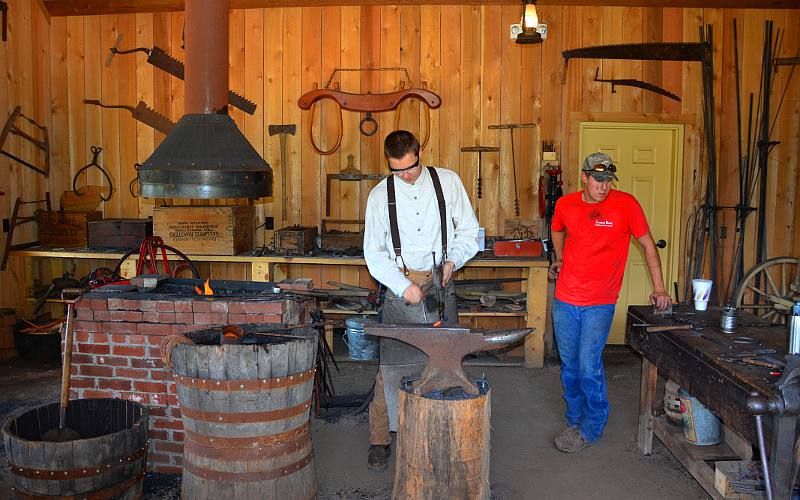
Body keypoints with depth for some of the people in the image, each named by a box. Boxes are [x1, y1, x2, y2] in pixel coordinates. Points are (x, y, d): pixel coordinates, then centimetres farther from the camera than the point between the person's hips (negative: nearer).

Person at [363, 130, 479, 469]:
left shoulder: (447, 182, 3)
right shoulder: (380, 195, 2)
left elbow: (469, 231, 9)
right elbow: (374, 253, 2)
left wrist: (453, 259, -10)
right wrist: (404, 286, -11)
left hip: (440, 284, 1)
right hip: (401, 285, -1)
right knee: (392, 365, -2)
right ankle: (379, 439, 11)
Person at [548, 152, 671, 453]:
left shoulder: (625, 204, -9)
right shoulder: (565, 204, 0)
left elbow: (648, 245, -1)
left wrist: (658, 288, -4)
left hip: (599, 304, -3)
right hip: (565, 299, 4)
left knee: (589, 367, -8)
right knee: (570, 366, 12)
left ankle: (591, 429, 13)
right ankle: (574, 421, 31)